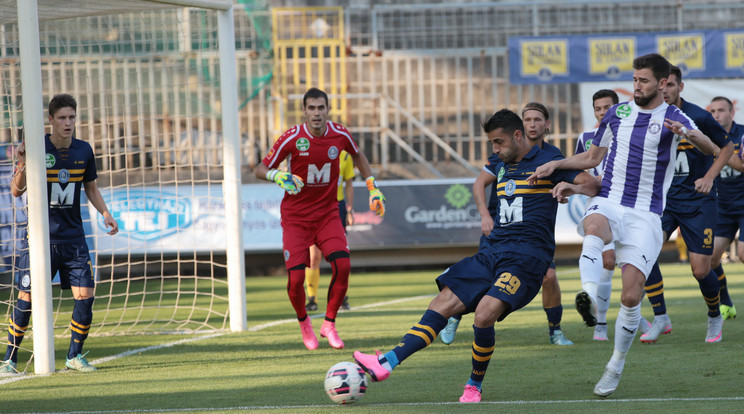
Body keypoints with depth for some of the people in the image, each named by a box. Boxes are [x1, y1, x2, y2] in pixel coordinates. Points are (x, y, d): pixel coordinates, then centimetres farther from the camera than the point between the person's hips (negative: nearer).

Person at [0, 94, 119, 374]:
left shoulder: (83, 151, 4)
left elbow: (91, 188, 17)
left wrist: (105, 213, 2)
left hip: (73, 237, 3)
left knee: (85, 295, -5)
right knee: (26, 298, -5)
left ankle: (74, 356, 12)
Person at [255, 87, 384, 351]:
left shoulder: (340, 135, -7)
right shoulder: (291, 138, -16)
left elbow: (358, 156, 17)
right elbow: (261, 169, -7)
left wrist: (373, 188, 11)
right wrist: (278, 176, -28)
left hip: (328, 213, 2)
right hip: (295, 217, -2)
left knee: (342, 265, -18)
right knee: (296, 277, -13)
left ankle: (329, 324, 2)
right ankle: (304, 323, 18)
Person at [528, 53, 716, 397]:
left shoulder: (673, 118, 0)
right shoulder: (618, 112, 13)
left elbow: (710, 148, -20)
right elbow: (592, 157, 27)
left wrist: (689, 134, -42)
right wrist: (555, 165, 12)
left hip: (646, 214, -2)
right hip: (608, 202, 2)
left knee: (631, 295, -9)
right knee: (594, 232, -37)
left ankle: (616, 366, 8)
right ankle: (589, 298, -61)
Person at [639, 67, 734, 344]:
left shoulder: (698, 118, -10)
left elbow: (726, 147, 4)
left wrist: (710, 176, -7)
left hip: (697, 201, -2)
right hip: (662, 198, 3)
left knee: (700, 270, -5)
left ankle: (715, 317, 26)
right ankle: (660, 318, -11)